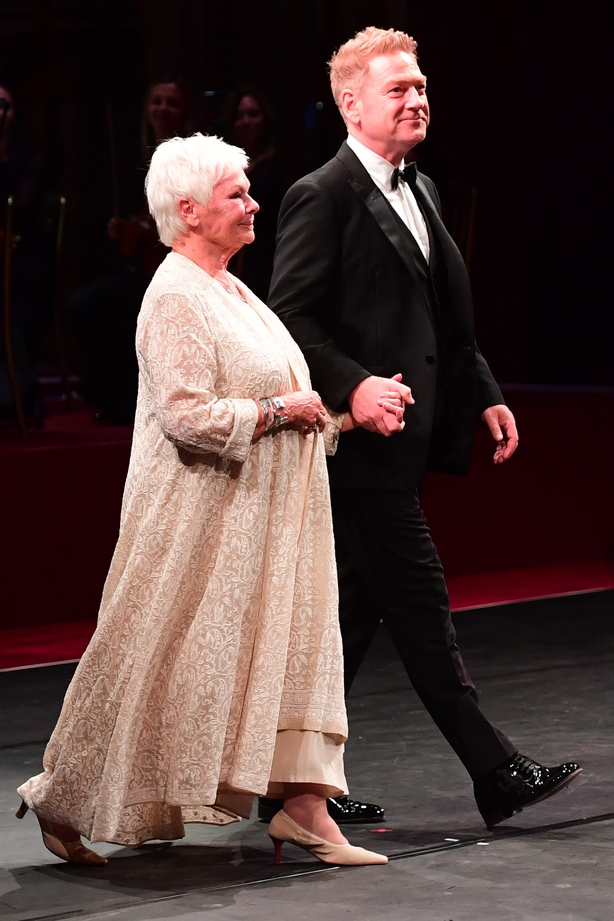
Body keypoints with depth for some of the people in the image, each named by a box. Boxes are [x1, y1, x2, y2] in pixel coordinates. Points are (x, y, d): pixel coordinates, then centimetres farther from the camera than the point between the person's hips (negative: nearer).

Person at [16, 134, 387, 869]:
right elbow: (188, 415, -24)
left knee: (293, 645, 4)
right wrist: (280, 411, -17)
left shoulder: (228, 290, 15)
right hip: (199, 515, -10)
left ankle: (303, 809, 5)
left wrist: (331, 412, 11)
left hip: (260, 517, 10)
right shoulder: (176, 298, -16)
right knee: (155, 663, -1)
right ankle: (65, 803, 13)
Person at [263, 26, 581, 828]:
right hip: (365, 437, -9)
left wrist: (484, 395, 16)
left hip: (404, 436, 9)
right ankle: (497, 775, 0)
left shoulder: (419, 190, 17)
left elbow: (445, 319, 23)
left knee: (356, 610, 11)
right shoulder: (323, 197, -11)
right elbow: (290, 318, -15)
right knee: (420, 604, -4)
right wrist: (353, 387, -26)